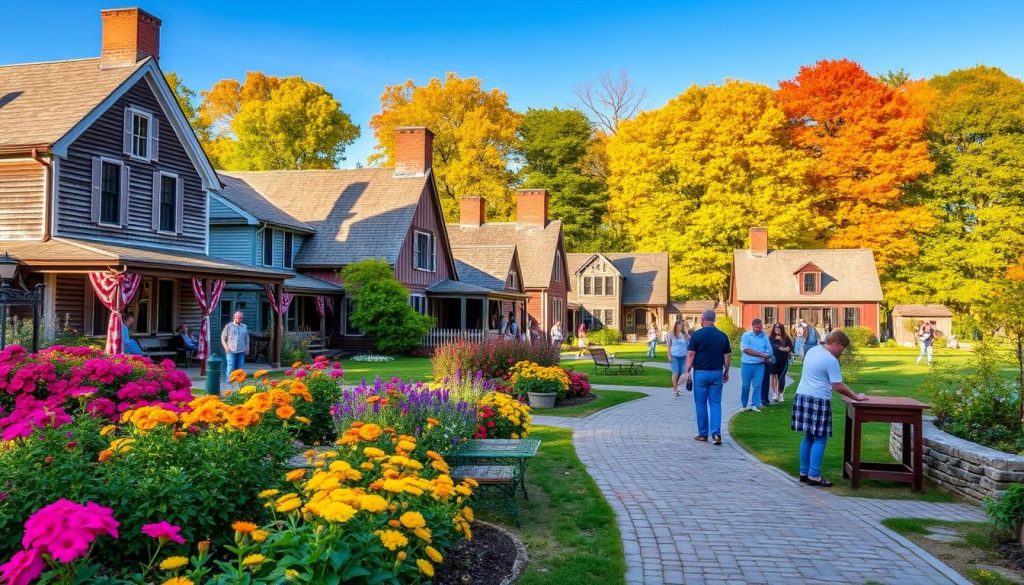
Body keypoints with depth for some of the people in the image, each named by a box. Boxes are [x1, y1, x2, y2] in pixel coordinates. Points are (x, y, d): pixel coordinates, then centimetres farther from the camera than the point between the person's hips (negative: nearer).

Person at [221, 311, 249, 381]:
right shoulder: (228, 326, 4)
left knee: (239, 368, 4)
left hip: (241, 351, 4)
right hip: (231, 351, -4)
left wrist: (247, 348, 10)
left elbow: (247, 339, 20)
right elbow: (223, 338, 5)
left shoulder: (244, 327, 14)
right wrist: (226, 347, -6)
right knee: (230, 367, -10)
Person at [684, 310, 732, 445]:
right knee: (715, 404, 6)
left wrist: (687, 371, -4)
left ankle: (703, 434, 14)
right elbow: (727, 356, 5)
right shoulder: (722, 336, 3)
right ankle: (716, 433, -7)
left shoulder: (697, 335, -7)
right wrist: (726, 372, 16)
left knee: (701, 403, 8)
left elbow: (690, 354, -10)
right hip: (717, 373, 3)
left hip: (701, 373, -2)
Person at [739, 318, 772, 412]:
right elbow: (745, 349, -14)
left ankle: (755, 405, 5)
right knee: (746, 385, 5)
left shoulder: (764, 336, 6)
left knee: (757, 385, -1)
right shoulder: (746, 335, -5)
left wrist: (767, 357, -14)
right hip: (747, 364, -2)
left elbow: (769, 349, 8)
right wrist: (760, 354, -18)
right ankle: (744, 405, 18)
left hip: (760, 365, 2)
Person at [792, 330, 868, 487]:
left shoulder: (812, 350, 11)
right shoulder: (831, 360, -14)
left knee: (808, 437, 15)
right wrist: (856, 397, -3)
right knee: (820, 439, -2)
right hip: (818, 400, -9)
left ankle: (804, 472, 18)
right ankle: (814, 476, -2)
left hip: (802, 396, 9)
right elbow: (838, 386, -14)